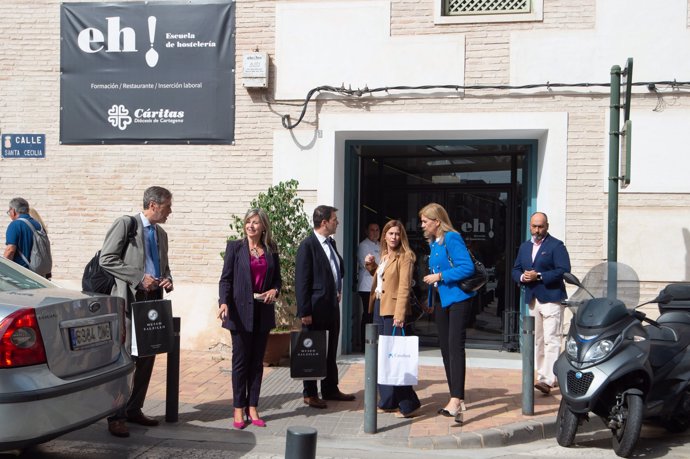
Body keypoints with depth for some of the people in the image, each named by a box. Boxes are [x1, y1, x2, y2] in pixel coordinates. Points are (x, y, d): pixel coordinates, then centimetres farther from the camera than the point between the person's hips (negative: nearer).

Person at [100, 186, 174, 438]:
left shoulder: (161, 234, 17)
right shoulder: (125, 224, -4)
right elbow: (106, 259, -11)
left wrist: (167, 280, 4)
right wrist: (139, 278, -16)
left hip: (153, 300, 7)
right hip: (129, 299, -7)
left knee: (147, 357, 9)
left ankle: (134, 409, 21)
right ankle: (116, 416, 1)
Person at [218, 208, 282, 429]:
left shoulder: (271, 250, 9)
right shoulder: (235, 247, 0)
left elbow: (277, 278, 16)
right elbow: (226, 279, -4)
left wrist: (275, 290, -6)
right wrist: (224, 303, -19)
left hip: (263, 312, 3)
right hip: (241, 312, -3)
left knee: (257, 362, 7)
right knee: (240, 361, 1)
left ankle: (252, 408, 15)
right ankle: (239, 410, 10)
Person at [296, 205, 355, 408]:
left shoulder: (331, 243, 11)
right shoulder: (307, 246, -14)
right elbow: (301, 281, -16)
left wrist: (338, 291, 11)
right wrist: (304, 312, -18)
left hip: (332, 306, 8)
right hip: (316, 309, -8)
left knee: (330, 352, 17)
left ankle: (330, 389, 29)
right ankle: (310, 394, 15)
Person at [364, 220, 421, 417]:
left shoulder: (405, 256, -8)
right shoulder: (384, 256, 17)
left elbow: (404, 287, -16)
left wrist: (399, 315, -23)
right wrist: (370, 265, 10)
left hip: (393, 311, -9)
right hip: (379, 308, 9)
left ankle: (408, 404, -2)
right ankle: (388, 401, 22)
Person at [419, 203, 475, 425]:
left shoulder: (452, 239, -12)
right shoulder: (433, 242, 14)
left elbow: (467, 267, -21)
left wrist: (440, 276, -19)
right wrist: (431, 278, 11)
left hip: (458, 298, -9)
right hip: (441, 300, 9)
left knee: (455, 346, -17)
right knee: (445, 348, 10)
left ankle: (456, 400, -23)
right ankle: (456, 400, 18)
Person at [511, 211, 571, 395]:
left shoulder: (556, 246, -4)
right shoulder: (524, 247, 17)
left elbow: (563, 270, -14)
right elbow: (515, 269, 18)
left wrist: (539, 276, -20)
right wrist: (522, 277, -5)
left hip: (551, 299, -7)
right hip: (532, 299, 7)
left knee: (551, 340, -12)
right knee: (537, 341, 12)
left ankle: (547, 379, -17)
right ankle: (543, 375, 21)